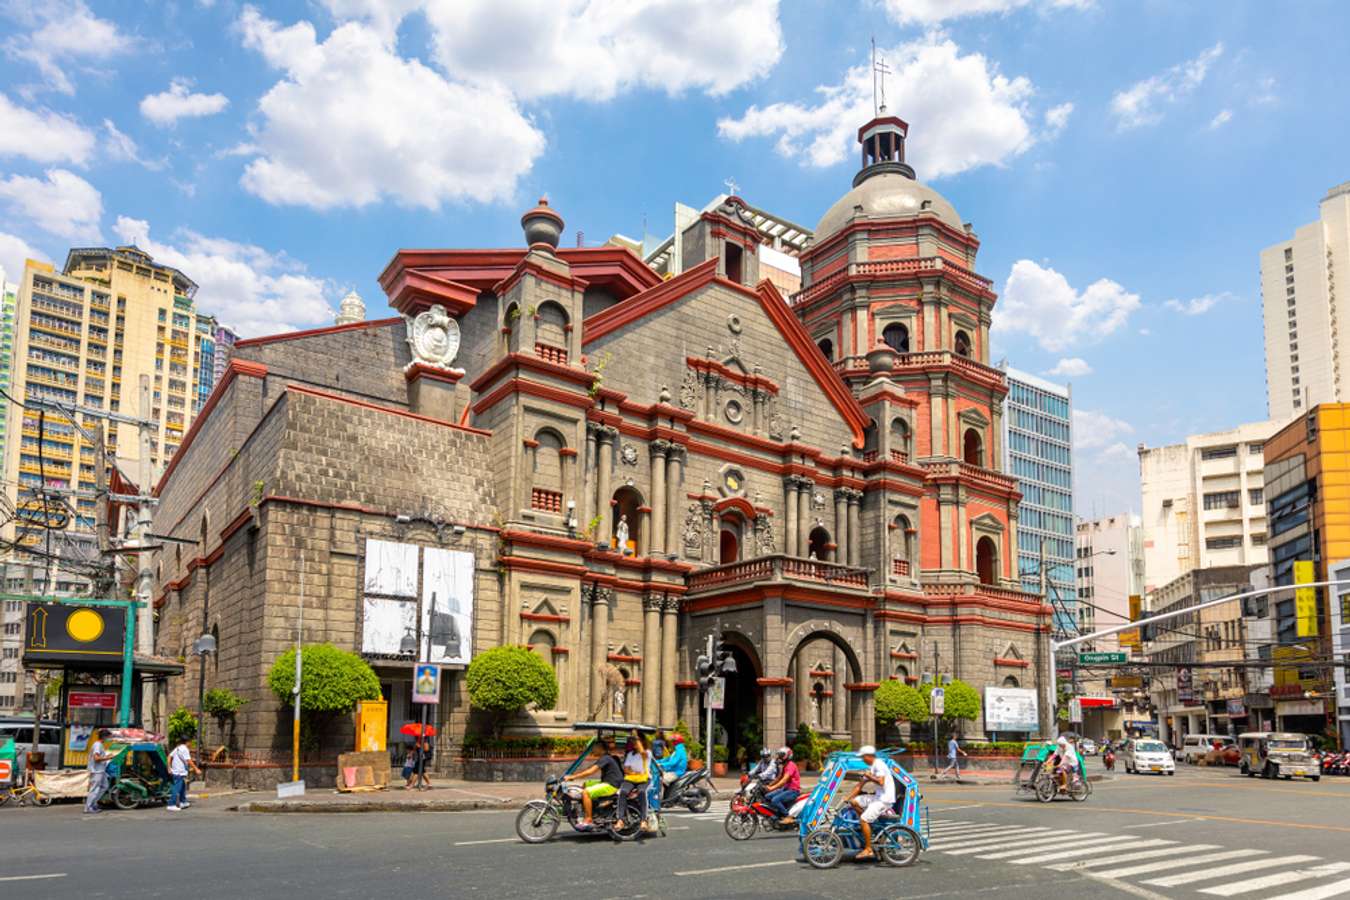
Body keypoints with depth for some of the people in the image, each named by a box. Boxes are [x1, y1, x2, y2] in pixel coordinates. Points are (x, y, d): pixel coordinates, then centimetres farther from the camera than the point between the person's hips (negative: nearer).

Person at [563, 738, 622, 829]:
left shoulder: (605, 758, -16)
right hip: (606, 782, 11)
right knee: (585, 784, 18)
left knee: (586, 792, -21)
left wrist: (573, 777, -21)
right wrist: (573, 774, 10)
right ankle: (584, 813, 18)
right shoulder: (603, 758, 16)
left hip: (612, 785, -11)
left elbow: (590, 772, -23)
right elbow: (589, 768, 19)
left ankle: (589, 820, -18)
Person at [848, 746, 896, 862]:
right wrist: (848, 797, 15)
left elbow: (881, 782, -26)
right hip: (878, 797, 10)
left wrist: (869, 776, -10)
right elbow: (860, 785, 19)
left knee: (864, 819, -15)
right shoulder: (871, 768, 16)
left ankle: (868, 850, -10)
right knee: (854, 801, 7)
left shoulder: (879, 765, -13)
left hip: (885, 799, -10)